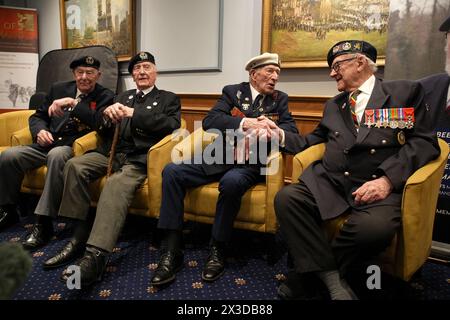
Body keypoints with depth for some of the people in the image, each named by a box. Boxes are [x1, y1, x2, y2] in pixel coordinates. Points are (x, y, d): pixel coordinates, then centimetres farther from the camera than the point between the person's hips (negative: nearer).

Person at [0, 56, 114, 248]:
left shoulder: (105, 96, 3)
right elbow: (37, 116, 19)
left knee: (56, 155, -38)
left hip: (74, 147, -5)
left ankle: (43, 222, -31)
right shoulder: (59, 89, 16)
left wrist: (72, 102, -19)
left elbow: (100, 123, -15)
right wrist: (40, 130, -3)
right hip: (46, 144, 5)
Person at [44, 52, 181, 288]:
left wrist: (133, 113, -11)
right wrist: (108, 114, -3)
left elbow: (173, 124, -8)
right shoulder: (123, 97, 27)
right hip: (112, 152, 5)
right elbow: (103, 130, 22)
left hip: (139, 158, -5)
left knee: (116, 184, -35)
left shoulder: (168, 98, 13)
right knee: (75, 165, -23)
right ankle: (80, 235, -18)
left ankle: (95, 255, -42)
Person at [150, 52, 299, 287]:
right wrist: (244, 123, -22)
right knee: (171, 171, -19)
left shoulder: (280, 99, 12)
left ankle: (217, 250, -17)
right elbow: (209, 121, -7)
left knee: (231, 181, -37)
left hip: (250, 163, -1)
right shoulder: (232, 92, 9)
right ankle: (171, 250, -16)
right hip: (220, 158, 2)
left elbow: (292, 129, -1)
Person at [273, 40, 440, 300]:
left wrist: (387, 179, -16)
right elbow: (314, 141, 30)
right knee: (286, 198, -24)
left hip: (378, 185, -3)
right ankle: (331, 278, -17)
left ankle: (309, 271, -12)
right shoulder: (333, 105, 26)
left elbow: (424, 142, -1)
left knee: (375, 227, -36)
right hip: (328, 182, 4)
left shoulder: (406, 91, 9)